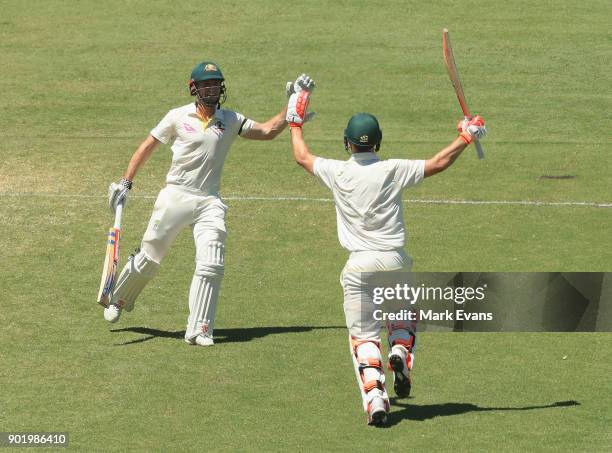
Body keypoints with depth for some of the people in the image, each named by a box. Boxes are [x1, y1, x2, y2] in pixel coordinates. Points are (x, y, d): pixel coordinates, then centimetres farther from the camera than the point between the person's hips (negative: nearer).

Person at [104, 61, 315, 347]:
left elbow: (268, 131, 4)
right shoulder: (178, 117, 1)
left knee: (211, 267, -11)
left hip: (210, 203, 2)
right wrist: (125, 183, -1)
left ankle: (198, 330, -6)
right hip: (175, 197, -2)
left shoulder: (231, 120, 8)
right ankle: (118, 300, 31)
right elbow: (147, 147, 5)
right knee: (148, 259, 5)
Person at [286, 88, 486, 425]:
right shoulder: (393, 170, -6)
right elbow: (439, 163, -1)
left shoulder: (337, 172, -2)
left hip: (359, 266, 0)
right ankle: (401, 352, -4)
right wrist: (466, 137, 12)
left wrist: (295, 122, 31)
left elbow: (301, 156, 15)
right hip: (395, 261, 0)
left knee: (363, 335, 3)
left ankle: (374, 397, -16)